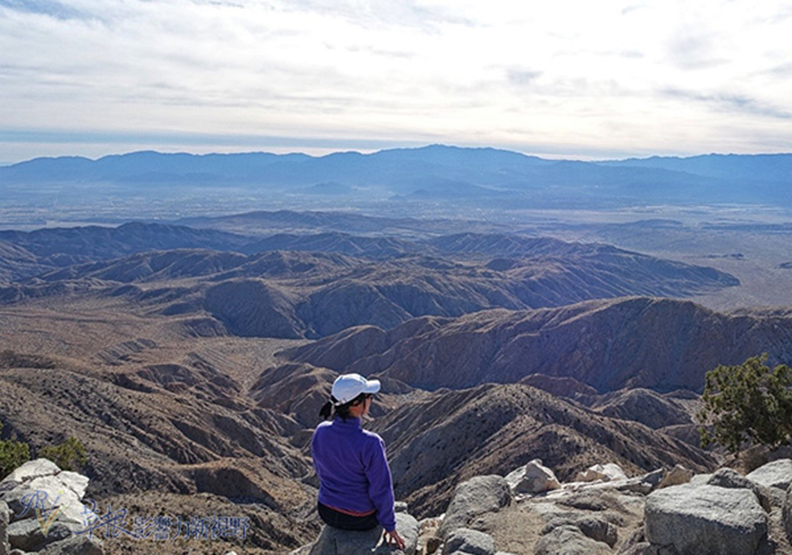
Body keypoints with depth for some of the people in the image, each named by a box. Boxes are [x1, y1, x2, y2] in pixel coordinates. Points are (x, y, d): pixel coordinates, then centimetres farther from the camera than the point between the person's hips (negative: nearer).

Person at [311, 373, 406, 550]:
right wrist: (390, 526, -5)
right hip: (360, 519, -4)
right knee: (382, 501, 32)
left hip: (327, 512, 4)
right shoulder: (370, 443, -32)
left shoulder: (320, 432, -15)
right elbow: (381, 489, -20)